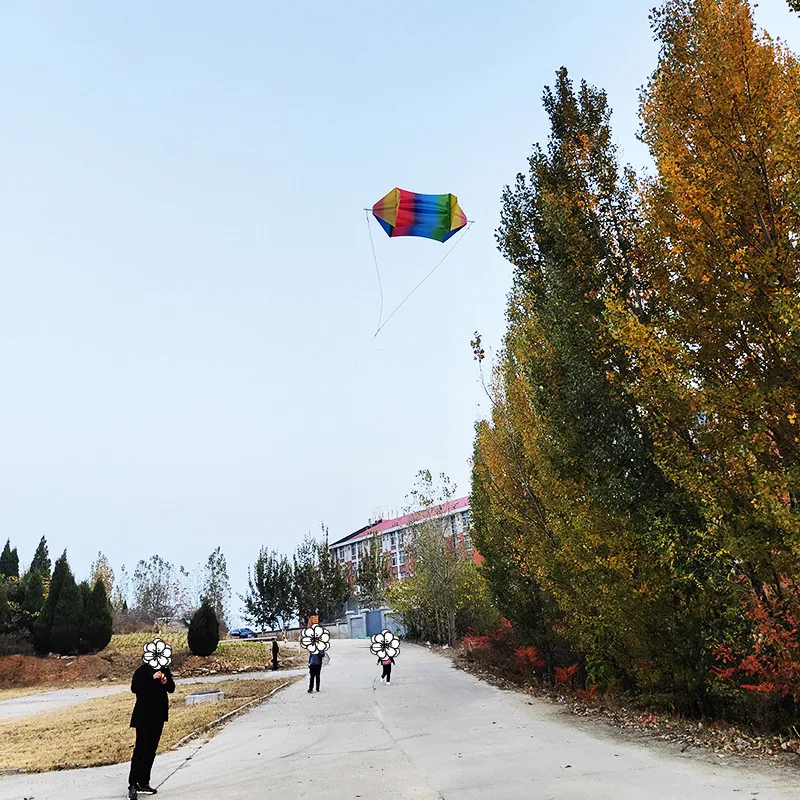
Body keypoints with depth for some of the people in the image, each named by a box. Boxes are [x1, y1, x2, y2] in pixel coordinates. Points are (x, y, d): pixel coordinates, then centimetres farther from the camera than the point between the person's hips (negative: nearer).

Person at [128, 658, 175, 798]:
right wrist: (152, 678, -30)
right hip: (143, 716, -6)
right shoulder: (142, 671, -10)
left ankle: (144, 783, 17)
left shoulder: (165, 670, 5)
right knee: (140, 749, -8)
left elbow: (171, 688, 8)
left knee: (151, 750, 10)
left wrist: (166, 682, -13)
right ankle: (132, 785, -5)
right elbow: (134, 688, -23)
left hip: (159, 716, 6)